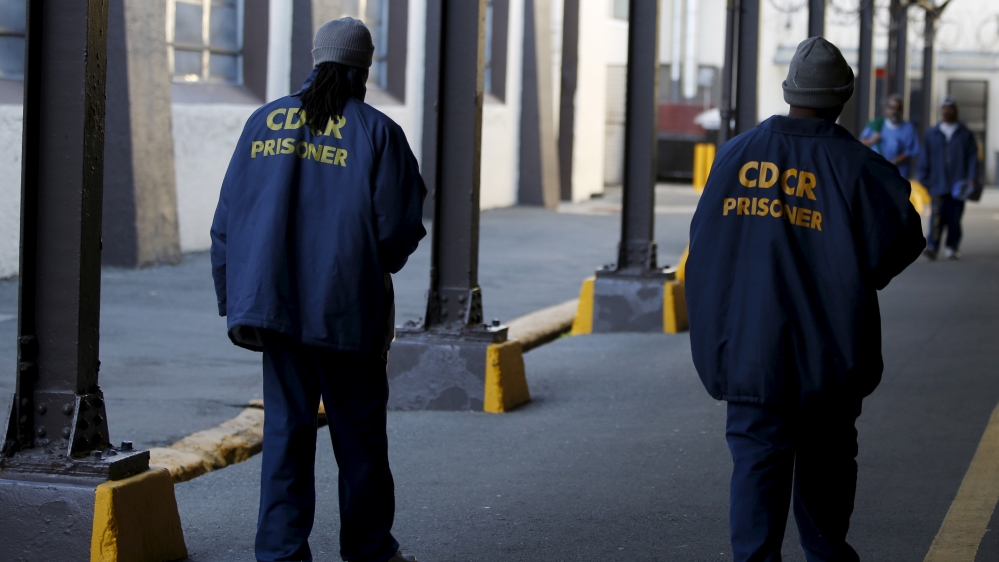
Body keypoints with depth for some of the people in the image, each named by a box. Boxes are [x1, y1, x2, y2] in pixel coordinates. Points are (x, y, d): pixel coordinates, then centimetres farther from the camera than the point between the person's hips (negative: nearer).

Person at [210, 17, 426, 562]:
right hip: (347, 307, -3)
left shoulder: (264, 121, 7)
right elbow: (399, 225, -7)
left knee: (285, 426, 8)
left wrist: (232, 299, 12)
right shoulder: (376, 132, -4)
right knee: (358, 431, 9)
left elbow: (228, 219, 6)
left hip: (275, 305, 3)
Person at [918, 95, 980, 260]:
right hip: (938, 185, 0)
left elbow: (972, 157, 5)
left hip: (958, 185, 0)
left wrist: (971, 178, -6)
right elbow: (925, 159, 13)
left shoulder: (966, 134, 9)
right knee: (937, 217, -11)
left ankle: (952, 248, 12)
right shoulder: (931, 134, 12)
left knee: (955, 218, 3)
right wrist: (924, 180, 7)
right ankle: (932, 247, -16)